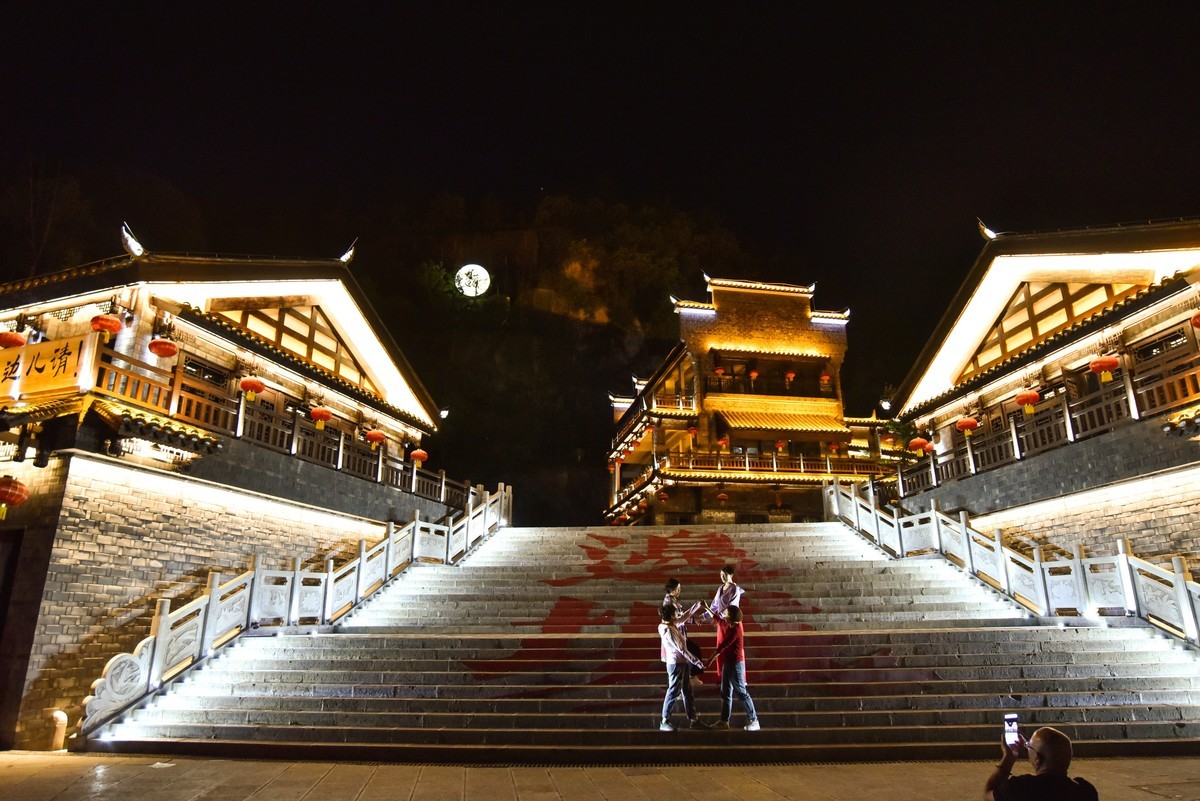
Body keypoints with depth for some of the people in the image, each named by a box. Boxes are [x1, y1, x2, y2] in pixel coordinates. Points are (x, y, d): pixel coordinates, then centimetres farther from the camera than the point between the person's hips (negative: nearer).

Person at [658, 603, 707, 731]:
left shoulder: (673, 625, 5)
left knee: (687, 691, 14)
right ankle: (664, 722, 10)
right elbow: (681, 649, -23)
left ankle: (693, 719, 22)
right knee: (674, 692, -1)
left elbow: (684, 618, 20)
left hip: (683, 662, 9)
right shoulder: (669, 631, -23)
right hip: (676, 664, -9)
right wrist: (696, 661, -19)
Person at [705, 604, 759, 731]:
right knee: (726, 693, 12)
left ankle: (753, 721, 7)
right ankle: (724, 721, 18)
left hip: (735, 663, -10)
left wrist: (711, 658, -23)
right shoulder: (728, 625, 6)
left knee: (741, 692, -2)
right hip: (727, 662, 10)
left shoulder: (735, 629, -21)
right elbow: (718, 620, 25)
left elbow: (723, 645, -23)